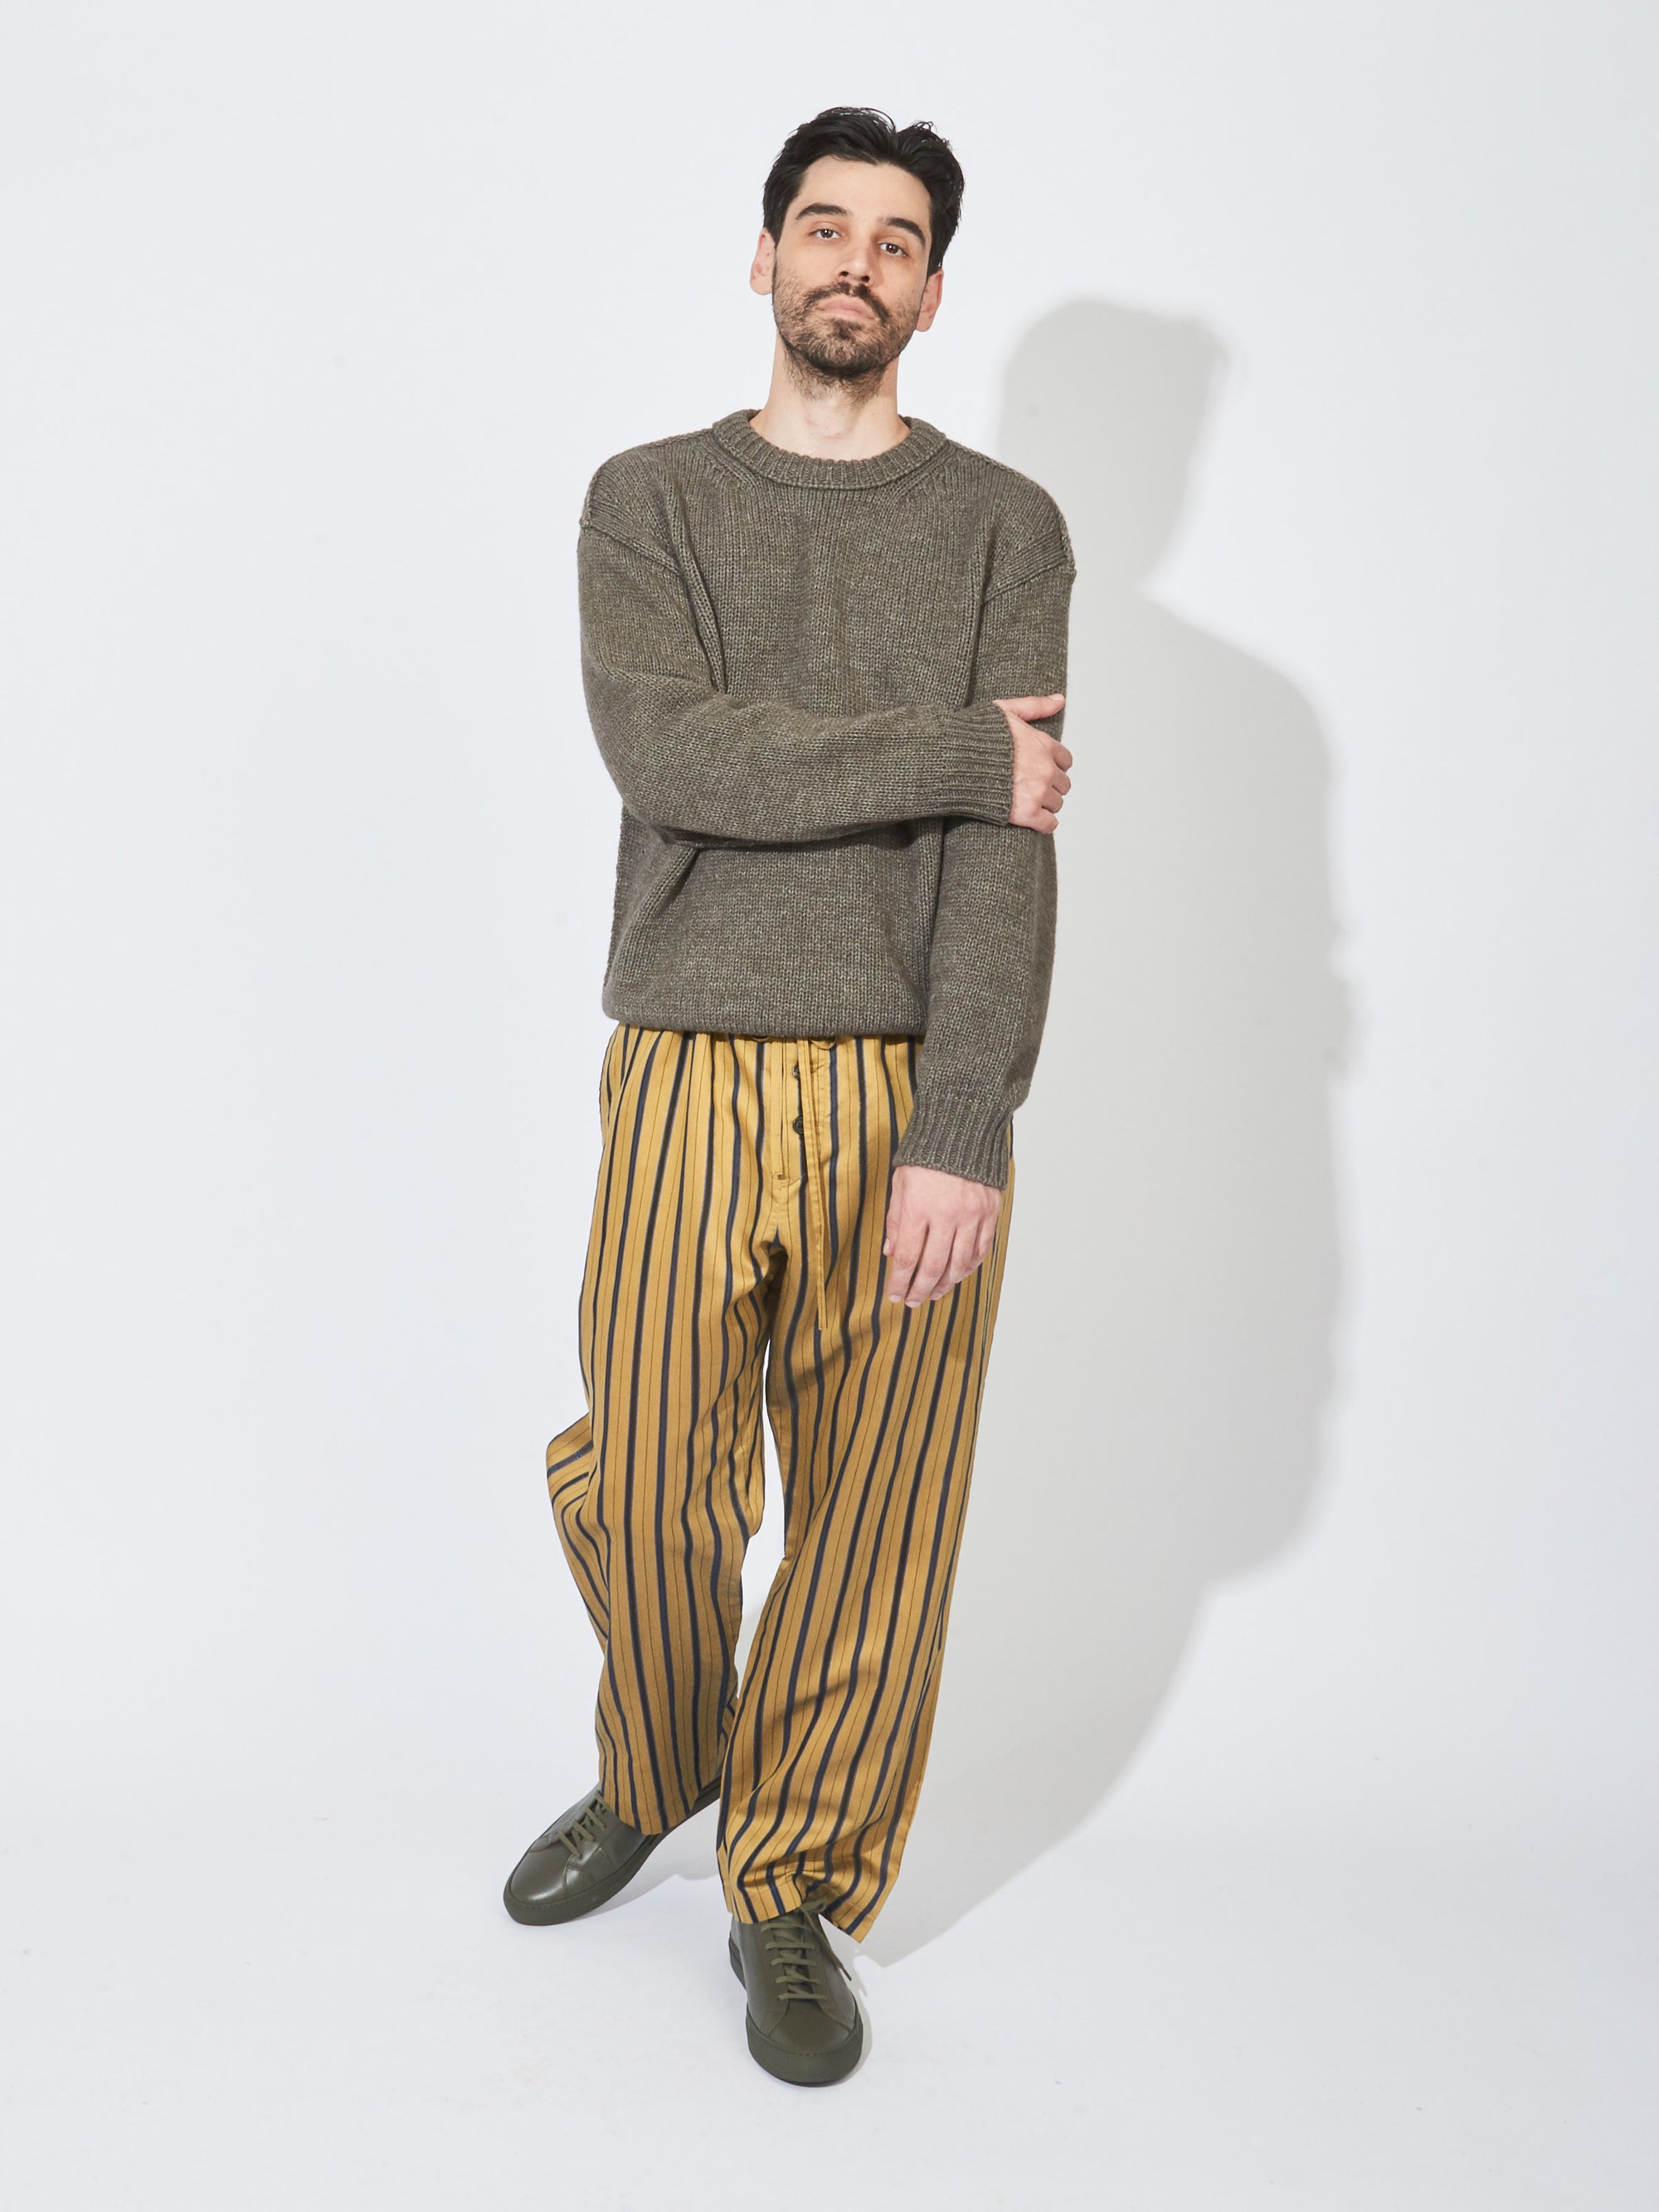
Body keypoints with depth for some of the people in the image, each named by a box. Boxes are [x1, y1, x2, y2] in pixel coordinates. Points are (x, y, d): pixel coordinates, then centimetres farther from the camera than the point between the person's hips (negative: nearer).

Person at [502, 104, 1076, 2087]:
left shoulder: (1004, 525, 8)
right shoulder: (648, 501, 10)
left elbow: (1010, 847, -4)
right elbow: (668, 755, -9)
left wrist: (963, 1134, -13)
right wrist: (957, 751, -10)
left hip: (915, 1088, 0)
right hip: (691, 1076, 0)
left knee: (874, 1521, 5)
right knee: (639, 1486, 3)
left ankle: (794, 1892, 25)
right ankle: (650, 1779, 34)